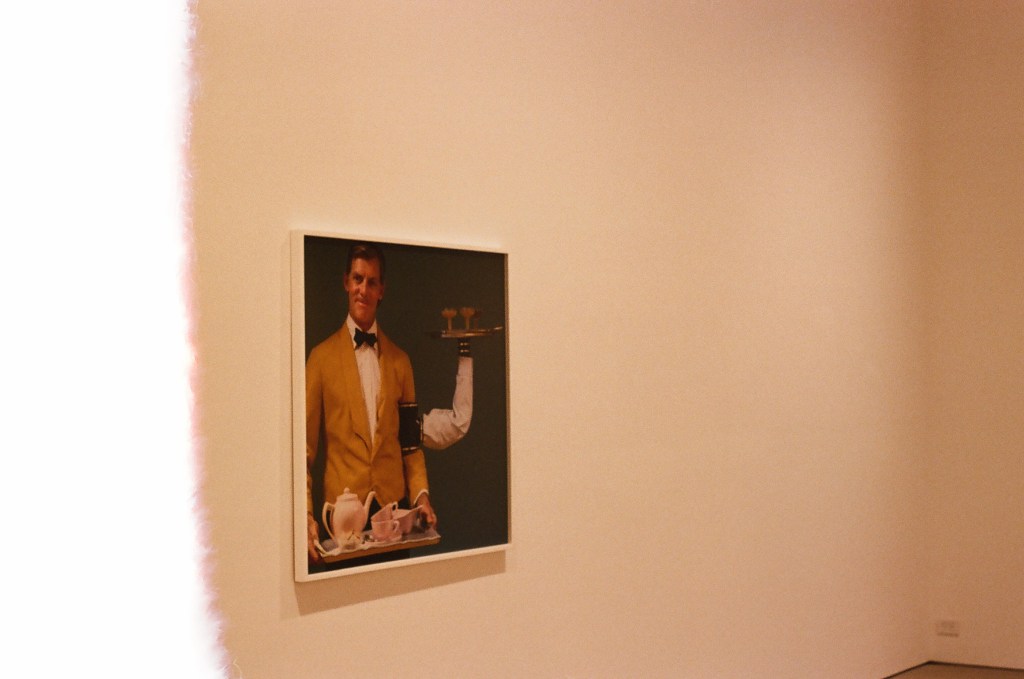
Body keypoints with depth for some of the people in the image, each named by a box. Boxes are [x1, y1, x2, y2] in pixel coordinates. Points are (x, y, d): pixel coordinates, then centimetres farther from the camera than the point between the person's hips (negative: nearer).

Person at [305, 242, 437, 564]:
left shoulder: (400, 360, 11)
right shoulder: (321, 357, 1)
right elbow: (305, 447, 1)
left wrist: (421, 495, -1)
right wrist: (306, 514, -11)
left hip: (394, 509, 3)